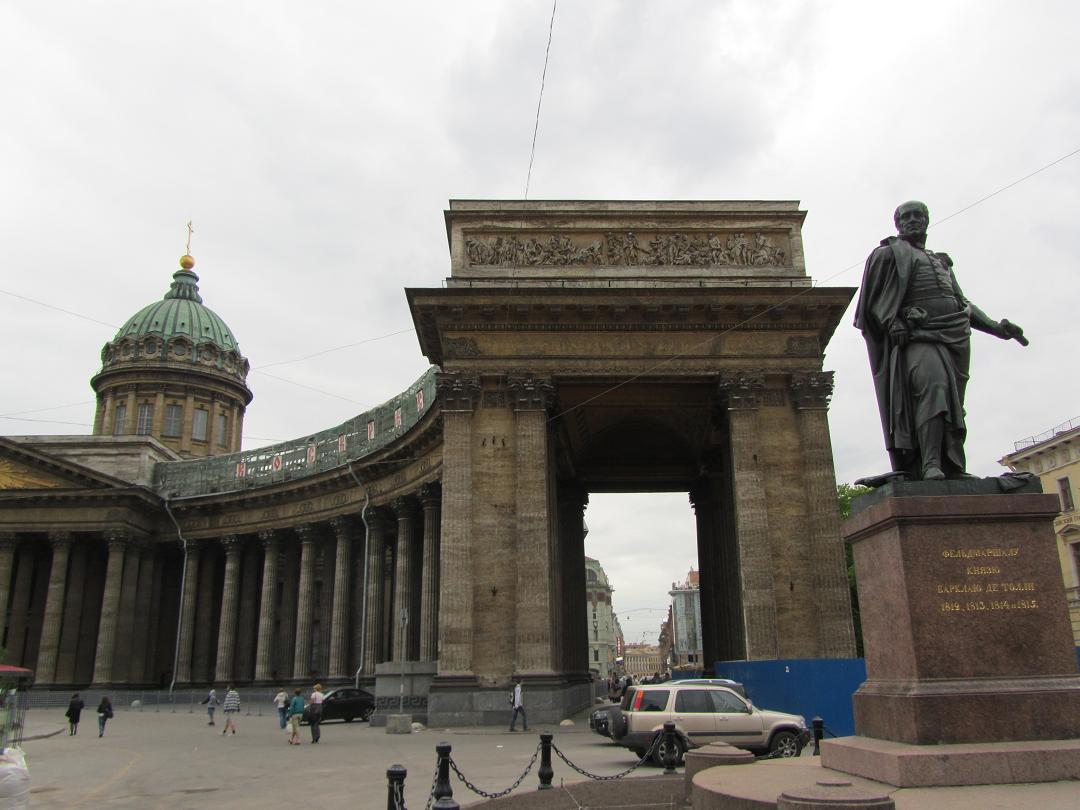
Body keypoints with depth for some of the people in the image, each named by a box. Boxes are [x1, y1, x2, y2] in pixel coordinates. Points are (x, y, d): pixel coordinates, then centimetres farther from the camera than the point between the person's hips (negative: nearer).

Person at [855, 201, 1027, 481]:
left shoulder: (940, 261, 31)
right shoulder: (888, 253, 12)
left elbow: (961, 300, 30)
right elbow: (874, 299, 0)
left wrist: (995, 326, 20)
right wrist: (893, 324, -16)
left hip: (955, 336, 7)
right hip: (918, 335, -7)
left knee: (951, 403, 0)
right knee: (932, 385, -27)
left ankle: (954, 470, -1)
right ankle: (931, 466, -37)